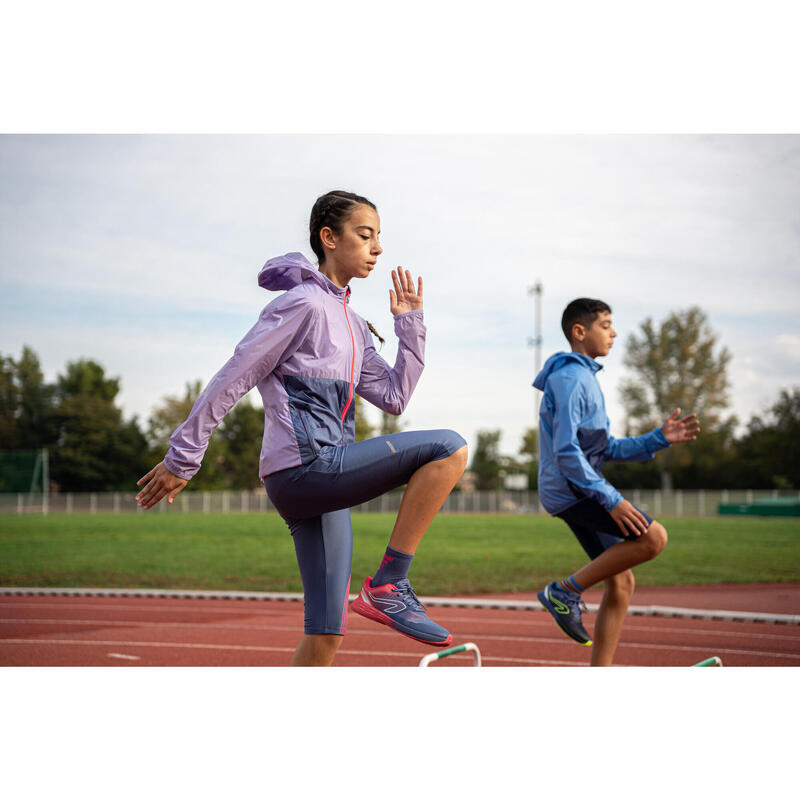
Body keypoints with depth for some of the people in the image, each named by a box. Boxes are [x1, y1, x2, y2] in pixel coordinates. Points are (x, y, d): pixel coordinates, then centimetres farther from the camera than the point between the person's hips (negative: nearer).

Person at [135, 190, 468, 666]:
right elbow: (232, 380, -7)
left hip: (323, 483, 9)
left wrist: (410, 324, 12)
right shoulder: (303, 302, -6)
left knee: (326, 635, 4)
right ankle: (389, 586, -14)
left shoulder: (353, 325, 21)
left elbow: (394, 397, 18)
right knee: (448, 448, -16)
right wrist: (182, 460, -7)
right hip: (303, 465, -9)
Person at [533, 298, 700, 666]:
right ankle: (565, 591, -10)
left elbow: (606, 449, 21)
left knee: (621, 584, 7)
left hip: (579, 491, 10)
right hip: (569, 489, -10)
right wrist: (612, 499, -24)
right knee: (653, 537, -21)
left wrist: (659, 438, 10)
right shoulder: (569, 378, -12)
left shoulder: (586, 379, 20)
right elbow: (566, 451, -21)